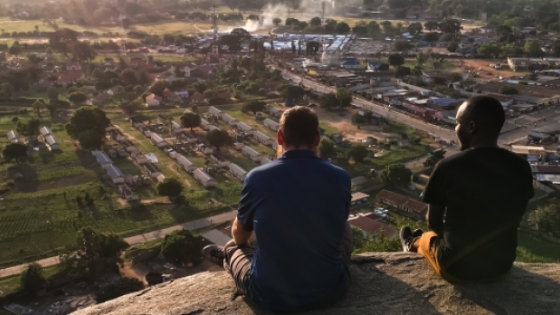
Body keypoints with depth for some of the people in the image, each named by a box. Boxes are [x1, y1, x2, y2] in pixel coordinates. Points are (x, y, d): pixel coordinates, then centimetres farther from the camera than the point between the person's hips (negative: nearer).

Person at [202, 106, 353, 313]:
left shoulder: (257, 178, -14)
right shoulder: (340, 178, -10)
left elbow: (239, 235, 6)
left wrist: (236, 246, 33)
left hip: (271, 296, -1)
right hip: (331, 290, 2)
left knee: (236, 247, 28)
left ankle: (228, 255, 58)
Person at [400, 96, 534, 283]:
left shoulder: (448, 167, -22)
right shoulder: (521, 168, -9)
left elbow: (434, 223, -8)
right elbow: (514, 222, 5)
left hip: (456, 267, -4)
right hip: (502, 266, 4)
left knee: (427, 238, 28)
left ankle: (414, 244, 58)